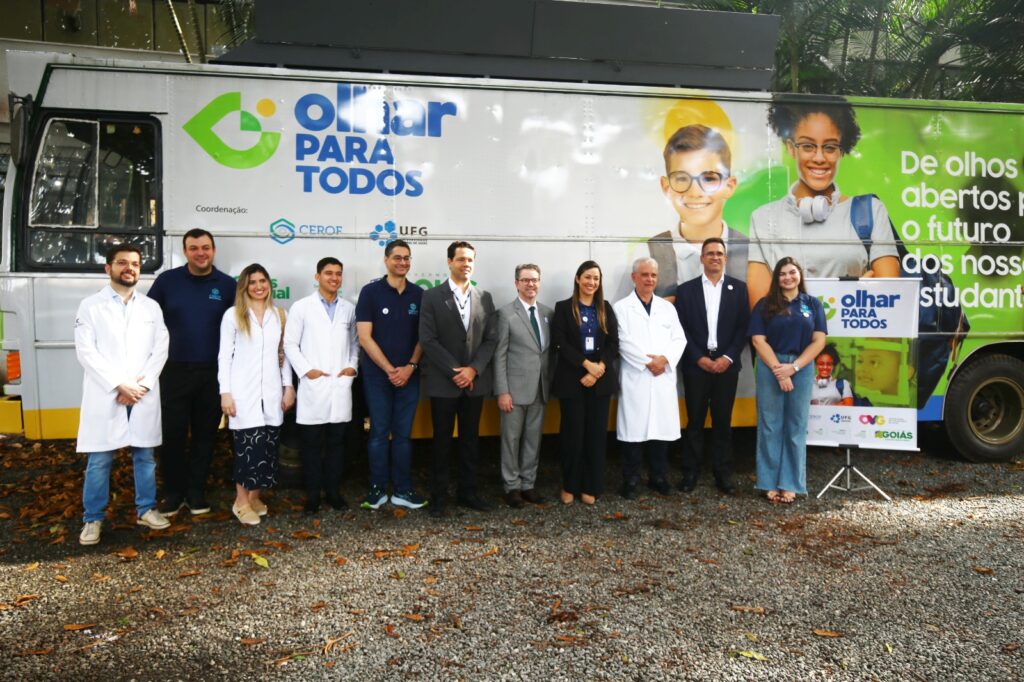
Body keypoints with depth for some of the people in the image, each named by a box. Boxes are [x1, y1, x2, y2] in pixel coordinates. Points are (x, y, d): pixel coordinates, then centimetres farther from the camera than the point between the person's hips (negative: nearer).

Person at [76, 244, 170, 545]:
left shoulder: (151, 307, 11)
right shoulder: (91, 306, 2)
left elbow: (160, 350, 4)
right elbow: (86, 352, -6)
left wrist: (142, 385, -9)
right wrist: (119, 385, -13)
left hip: (144, 395, 3)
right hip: (105, 395, -2)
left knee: (145, 455, 9)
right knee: (99, 460, 2)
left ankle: (146, 509, 21)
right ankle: (93, 519, 12)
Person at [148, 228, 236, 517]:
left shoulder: (228, 285, 1)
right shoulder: (167, 280, 0)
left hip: (213, 373, 1)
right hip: (175, 371, -1)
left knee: (205, 434, 9)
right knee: (173, 434, 2)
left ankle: (196, 492, 21)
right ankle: (173, 492, 17)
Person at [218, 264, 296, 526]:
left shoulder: (279, 315, 12)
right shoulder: (233, 315, 2)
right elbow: (224, 355, -1)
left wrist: (288, 386, 7)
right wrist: (225, 392, -8)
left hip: (272, 392, 4)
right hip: (244, 392, -4)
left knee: (267, 446, 3)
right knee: (249, 445, -9)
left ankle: (254, 496, 16)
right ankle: (241, 501, 3)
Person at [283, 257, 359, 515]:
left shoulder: (349, 309, 11)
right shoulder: (301, 307, 3)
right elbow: (290, 344, 1)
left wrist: (353, 366, 0)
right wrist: (305, 370, -9)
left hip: (341, 386, 3)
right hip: (313, 387, -2)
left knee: (337, 442, 8)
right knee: (311, 443, 3)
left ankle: (334, 491, 18)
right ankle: (312, 495, 11)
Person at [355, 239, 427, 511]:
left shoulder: (418, 294, 5)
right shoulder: (371, 292, -3)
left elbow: (423, 336, 6)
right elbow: (365, 337, -7)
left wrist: (410, 367, -8)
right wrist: (390, 369, -11)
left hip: (408, 375, 2)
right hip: (378, 375, -2)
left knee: (403, 434, 7)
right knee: (379, 434, 5)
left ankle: (402, 490, 14)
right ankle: (377, 489, 14)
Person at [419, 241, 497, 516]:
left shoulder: (484, 297, 8)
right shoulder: (432, 296, -3)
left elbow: (491, 339, 4)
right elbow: (428, 339, -9)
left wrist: (473, 369, -10)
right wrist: (454, 370, -14)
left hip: (475, 381, 3)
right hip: (443, 382, -3)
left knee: (470, 439, 11)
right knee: (442, 440, 6)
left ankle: (468, 492, 21)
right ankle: (439, 496, 16)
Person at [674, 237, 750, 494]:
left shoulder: (738, 288, 6)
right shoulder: (686, 289, 3)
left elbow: (743, 327, 2)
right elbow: (681, 329, -1)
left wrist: (728, 357, -9)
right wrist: (699, 358, -10)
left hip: (726, 364, 1)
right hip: (696, 365, -1)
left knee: (723, 422, 7)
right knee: (694, 422, 4)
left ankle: (723, 473, 14)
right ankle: (690, 472, 12)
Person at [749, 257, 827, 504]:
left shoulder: (813, 304, 7)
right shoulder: (765, 305, 4)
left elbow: (819, 341, 0)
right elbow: (758, 340, -3)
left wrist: (793, 367, -10)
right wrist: (778, 369, -13)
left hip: (802, 369, 1)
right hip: (770, 369, -1)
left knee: (796, 427, 5)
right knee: (770, 426, 2)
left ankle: (791, 483, 13)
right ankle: (772, 483, 10)